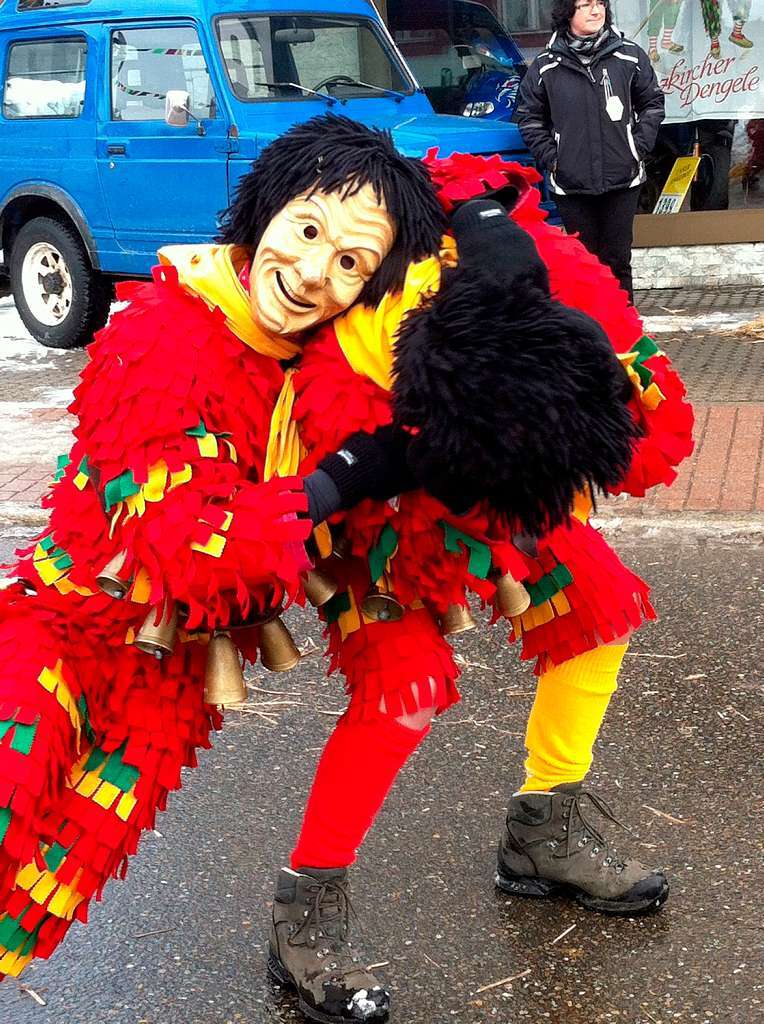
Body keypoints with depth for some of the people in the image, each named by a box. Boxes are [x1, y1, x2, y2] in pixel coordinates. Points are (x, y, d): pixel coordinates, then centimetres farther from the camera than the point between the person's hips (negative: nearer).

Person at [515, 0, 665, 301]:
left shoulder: (629, 56, 0)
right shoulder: (546, 65, -1)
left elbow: (653, 103, 10)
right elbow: (528, 116, 9)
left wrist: (639, 147, 1)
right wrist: (548, 157, 1)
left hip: (622, 179, 0)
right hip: (570, 183, 0)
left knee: (617, 260, 5)